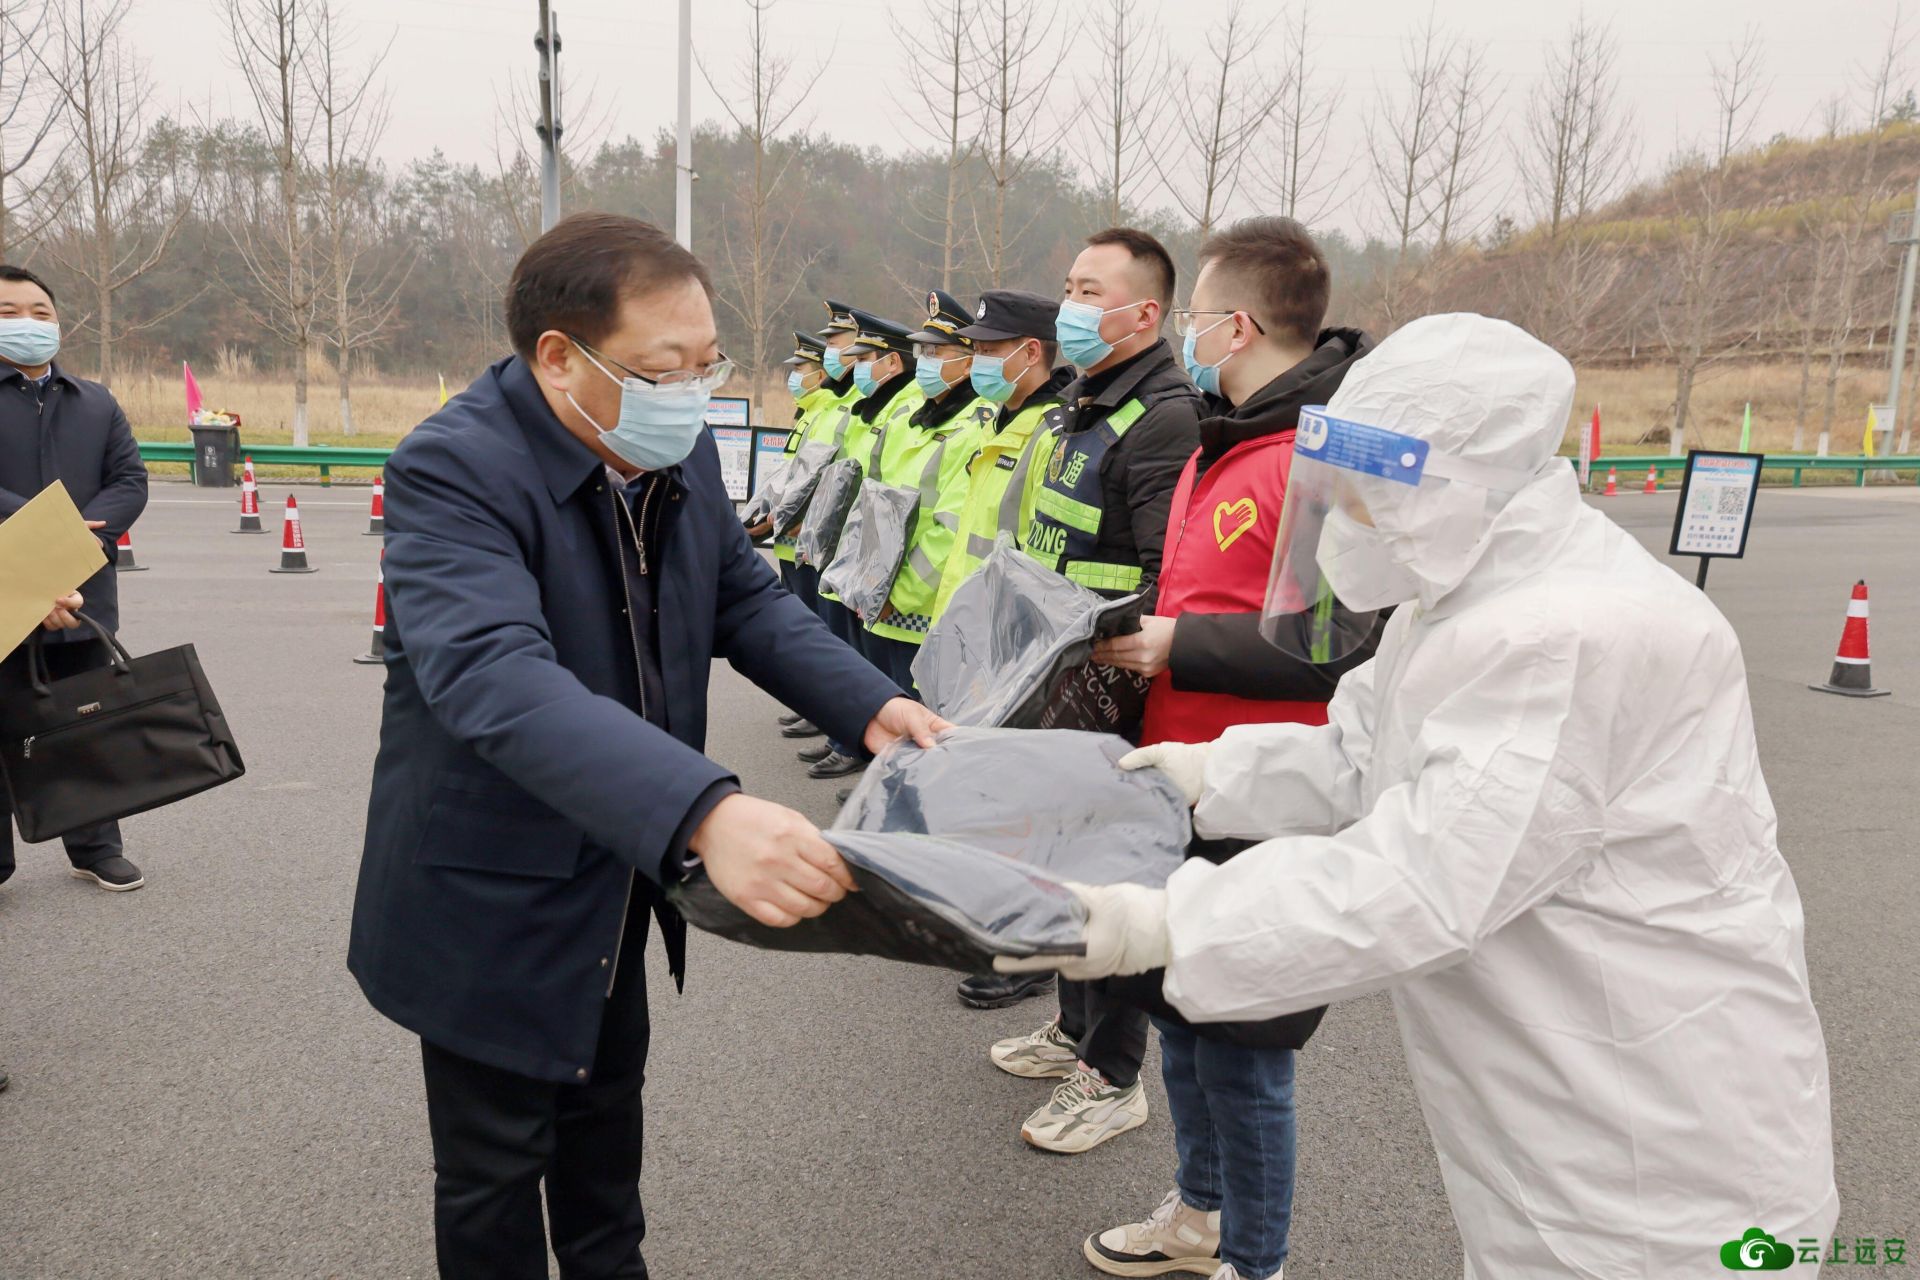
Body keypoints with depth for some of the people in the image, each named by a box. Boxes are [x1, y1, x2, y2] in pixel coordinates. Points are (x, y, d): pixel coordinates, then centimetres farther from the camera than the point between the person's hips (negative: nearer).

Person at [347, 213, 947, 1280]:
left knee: (606, 1109, 27)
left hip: (618, 878, 7)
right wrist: (704, 812, -56)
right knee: (494, 1171, 13)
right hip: (491, 901, -7)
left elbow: (746, 597, 7)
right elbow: (495, 677, -43)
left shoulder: (679, 452, -4)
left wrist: (870, 704, -10)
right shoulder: (452, 469, -28)